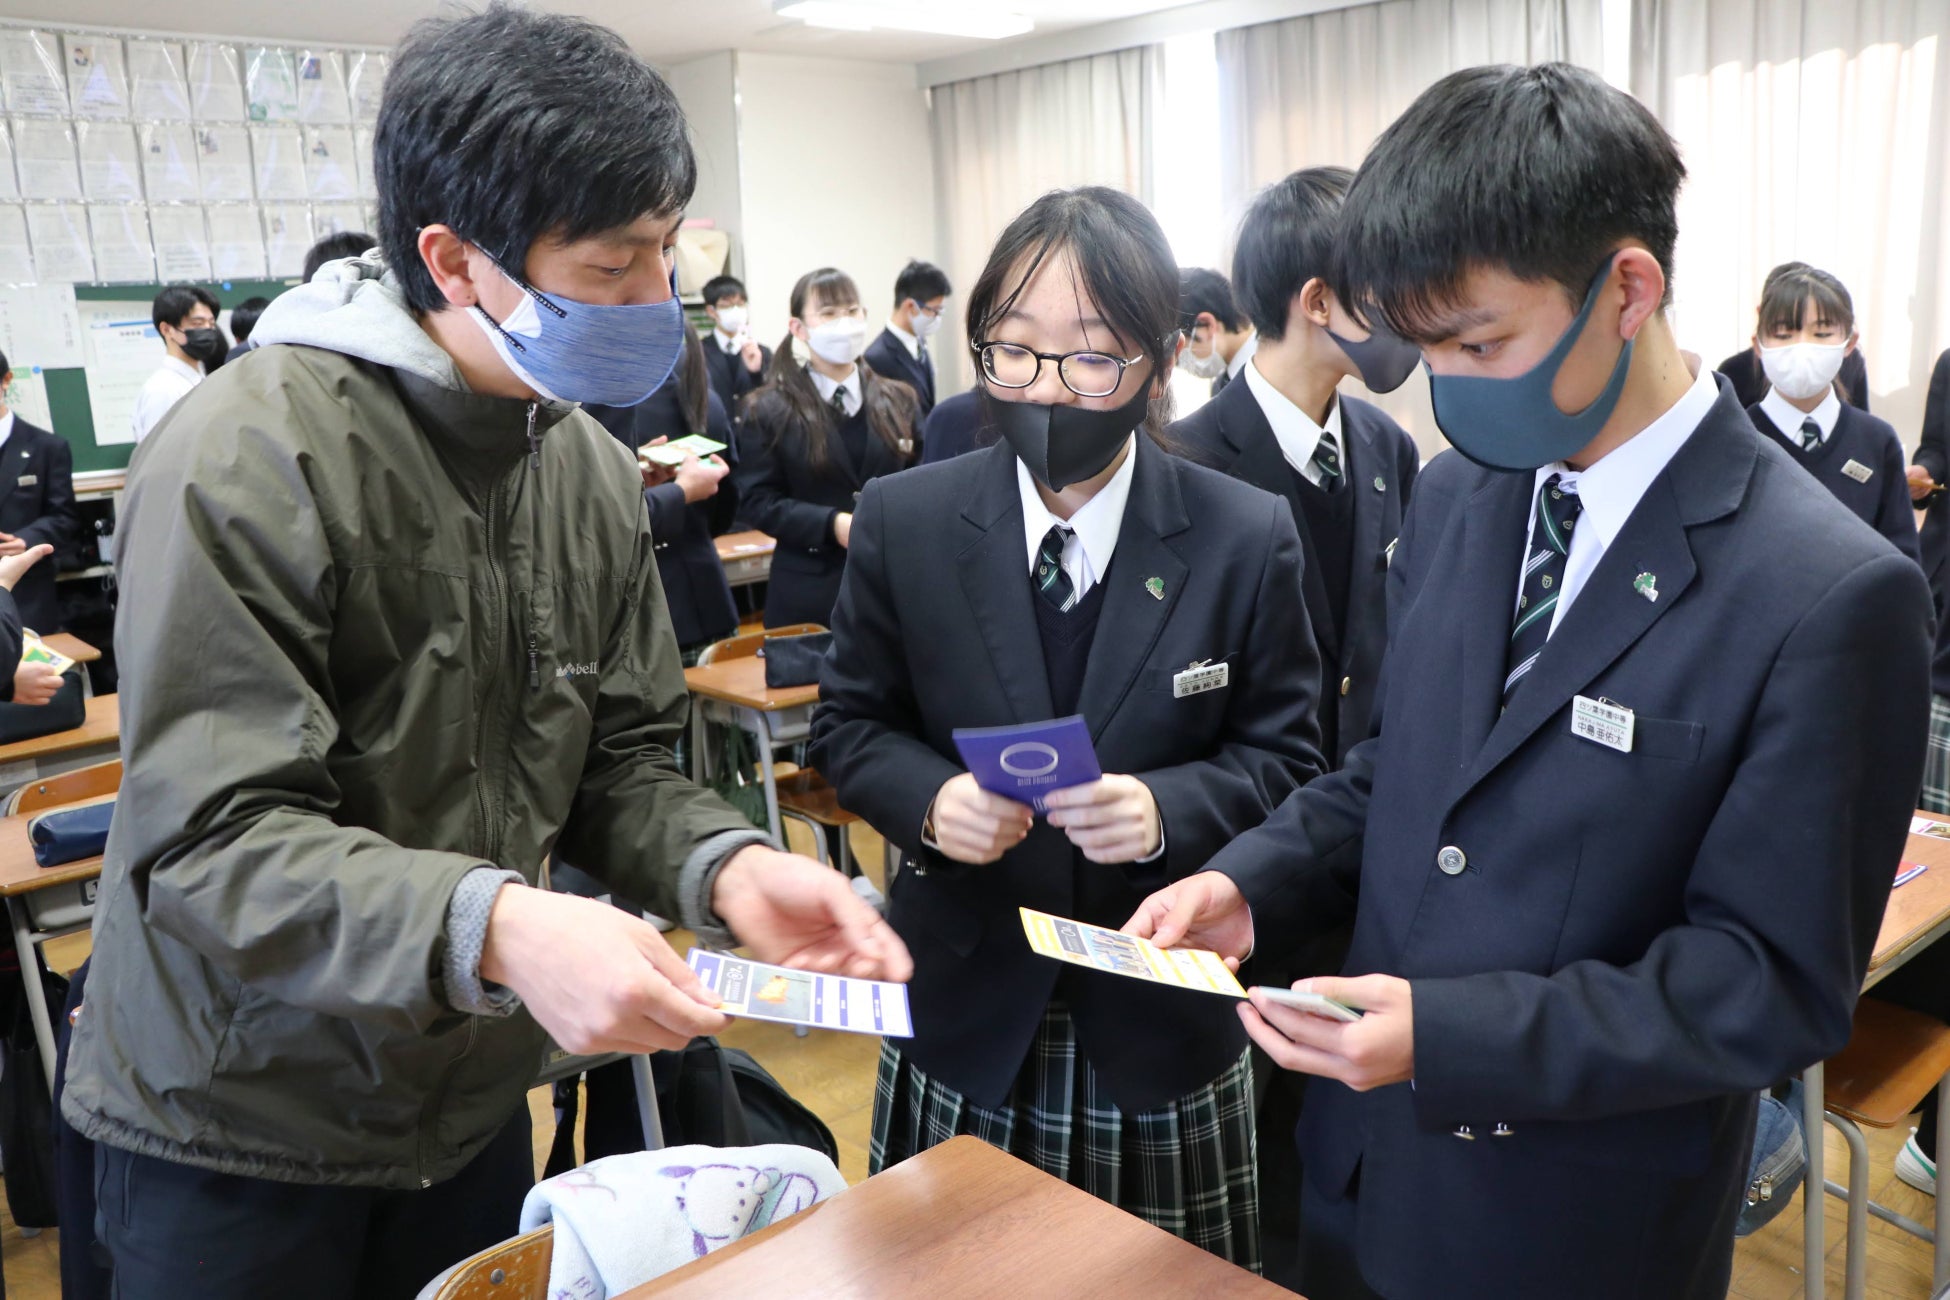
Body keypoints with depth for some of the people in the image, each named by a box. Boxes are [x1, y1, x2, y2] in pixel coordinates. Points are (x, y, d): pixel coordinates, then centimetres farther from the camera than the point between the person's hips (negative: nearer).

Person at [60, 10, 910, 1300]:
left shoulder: (593, 467, -2)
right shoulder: (247, 460, -22)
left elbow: (622, 756, 1)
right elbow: (211, 842, -25)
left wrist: (722, 863, -20)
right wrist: (492, 928, -41)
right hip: (236, 1134, -5)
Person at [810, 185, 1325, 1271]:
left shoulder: (1248, 539, -8)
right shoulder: (903, 522, -5)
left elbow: (1284, 755, -2)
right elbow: (852, 722, 3)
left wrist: (1169, 807, -22)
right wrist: (930, 799, -18)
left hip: (1162, 1019, 0)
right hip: (964, 1011, 1)